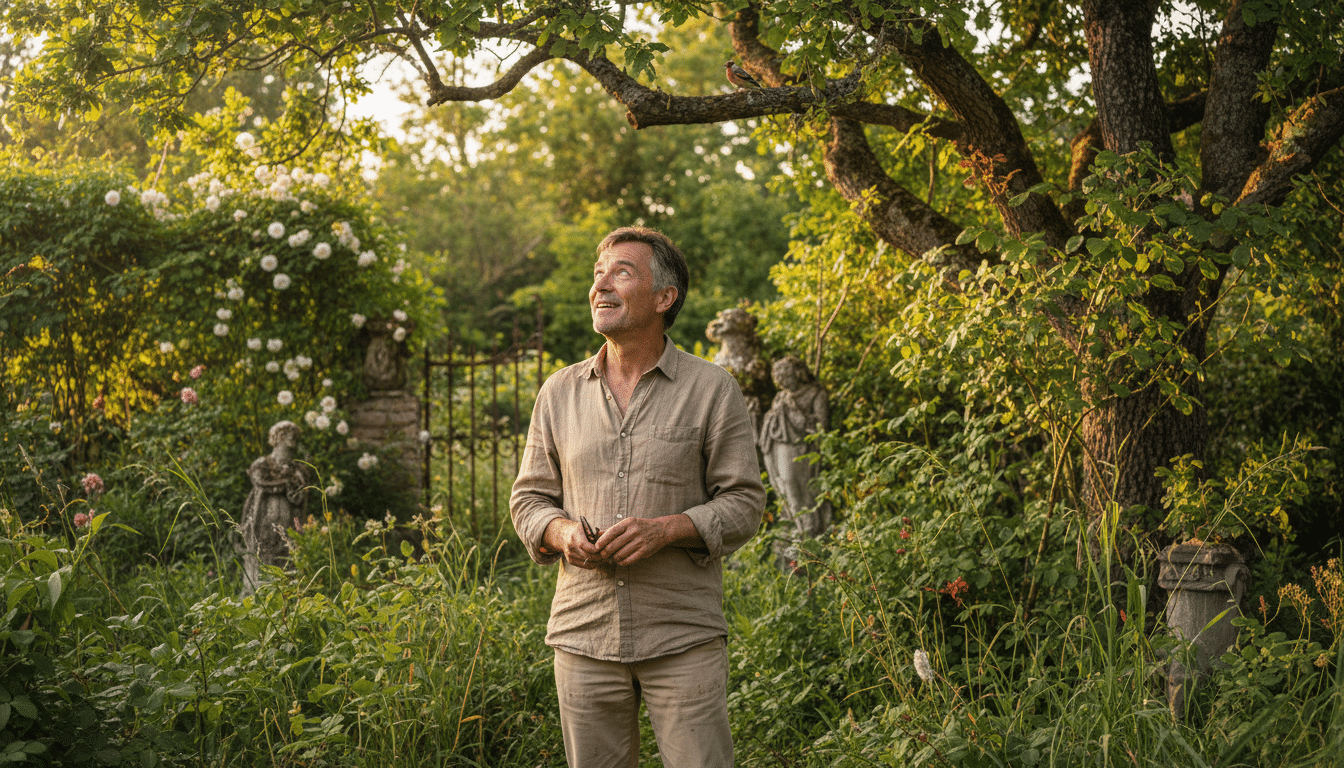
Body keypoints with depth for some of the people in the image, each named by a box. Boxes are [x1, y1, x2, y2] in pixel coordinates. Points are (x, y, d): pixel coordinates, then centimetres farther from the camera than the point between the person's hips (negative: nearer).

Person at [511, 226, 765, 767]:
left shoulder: (712, 390, 0)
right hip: (584, 636, 3)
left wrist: (666, 529, -17)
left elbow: (743, 503, -1)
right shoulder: (559, 393, 9)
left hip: (683, 640, -3)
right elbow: (529, 498, 14)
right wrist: (562, 533, -8)